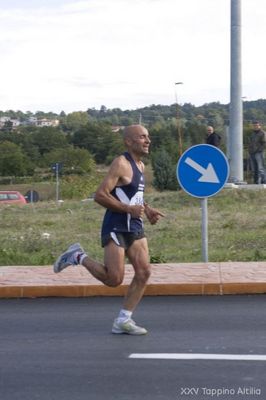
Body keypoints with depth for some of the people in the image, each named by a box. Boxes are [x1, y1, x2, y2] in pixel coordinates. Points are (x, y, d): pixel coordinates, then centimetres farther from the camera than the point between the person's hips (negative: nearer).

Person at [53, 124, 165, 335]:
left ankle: (123, 320, 5)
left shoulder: (140, 166, 16)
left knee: (144, 272, -3)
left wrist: (148, 210, 12)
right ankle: (79, 256, 12)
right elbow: (100, 195, -18)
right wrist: (129, 209, -22)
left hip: (135, 227, 8)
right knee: (114, 279, -11)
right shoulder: (121, 164, -12)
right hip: (116, 228, -8)